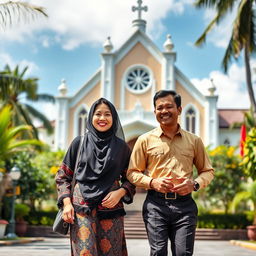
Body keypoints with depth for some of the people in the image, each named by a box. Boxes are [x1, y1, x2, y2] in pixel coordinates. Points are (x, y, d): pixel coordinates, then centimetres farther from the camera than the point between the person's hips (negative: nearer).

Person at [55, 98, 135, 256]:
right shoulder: (80, 142, 7)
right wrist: (66, 203, -3)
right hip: (82, 207, -1)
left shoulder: (121, 147, 8)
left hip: (111, 208, 1)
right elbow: (63, 176, 8)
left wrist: (120, 192, -7)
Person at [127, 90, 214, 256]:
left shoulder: (194, 140, 9)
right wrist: (152, 182, -11)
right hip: (155, 204, -1)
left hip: (185, 204, 1)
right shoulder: (145, 140, 5)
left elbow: (207, 171, 15)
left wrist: (195, 184, -6)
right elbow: (132, 173, 7)